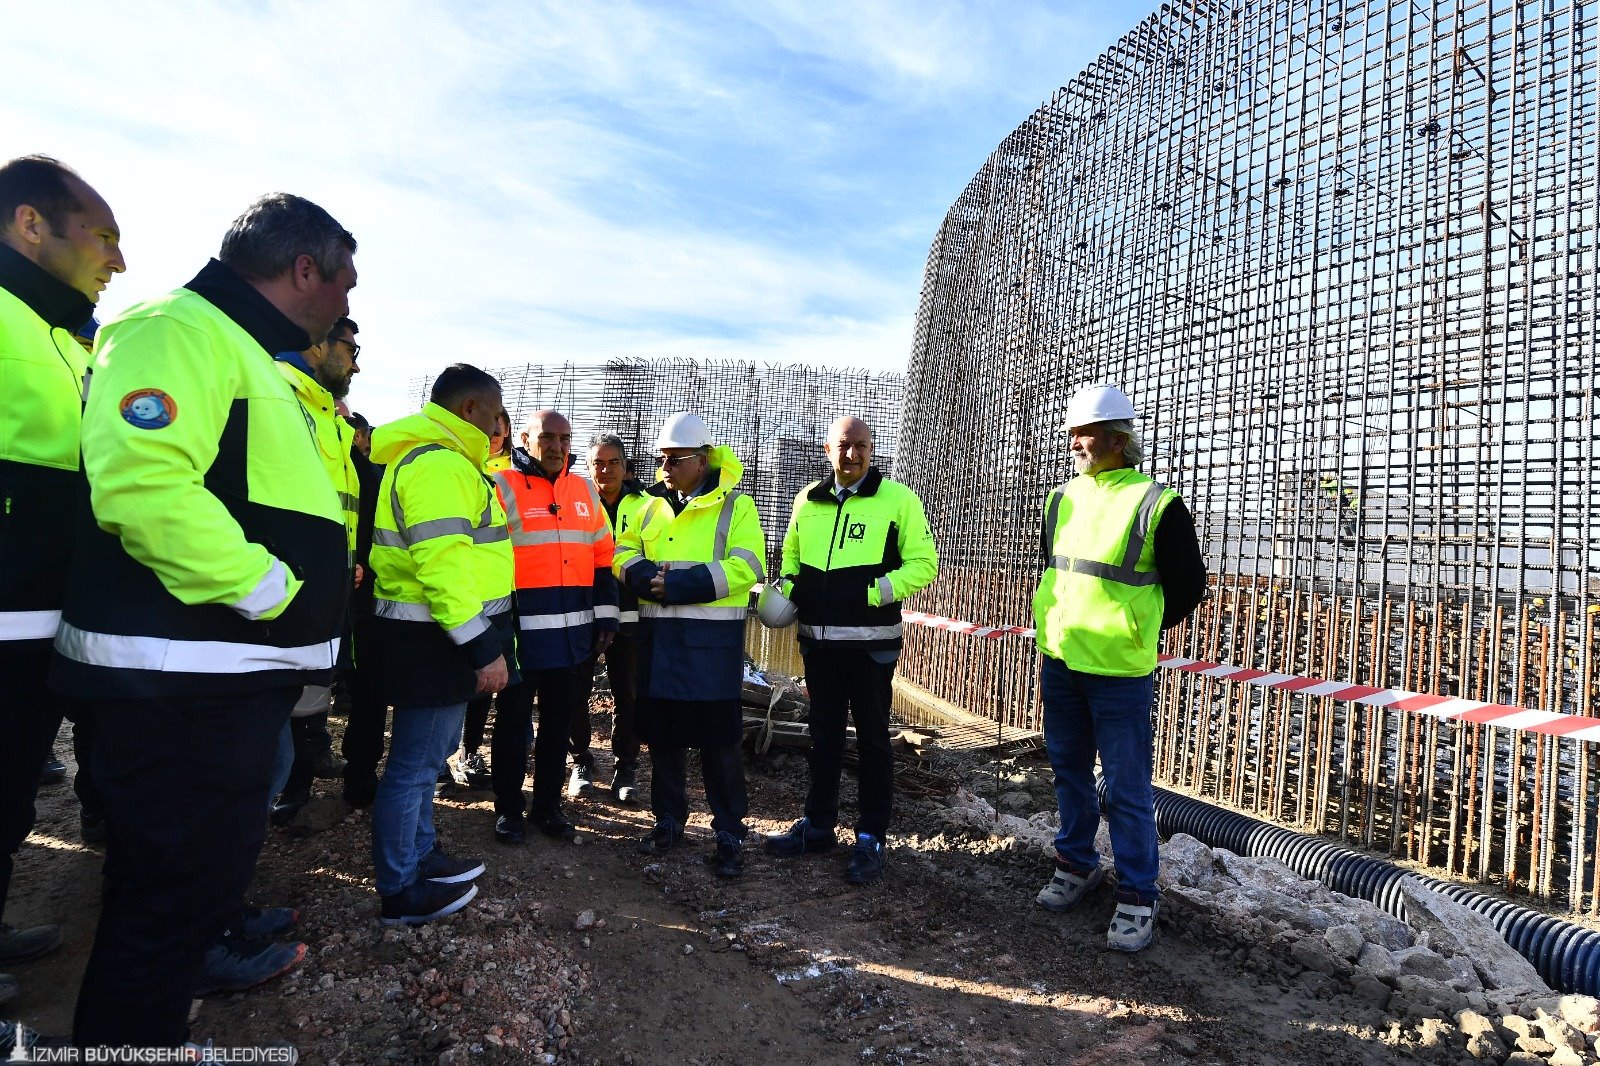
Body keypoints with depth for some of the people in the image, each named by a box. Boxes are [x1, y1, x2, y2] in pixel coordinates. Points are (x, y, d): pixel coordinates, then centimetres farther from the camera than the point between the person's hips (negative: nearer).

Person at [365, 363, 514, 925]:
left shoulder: (425, 456, 18)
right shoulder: (440, 464, -18)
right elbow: (444, 564, -27)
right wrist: (483, 648, -25)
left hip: (435, 636, 11)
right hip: (436, 640, -11)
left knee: (423, 757, 22)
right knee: (414, 766, 1)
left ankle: (420, 855, 37)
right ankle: (400, 892, 15)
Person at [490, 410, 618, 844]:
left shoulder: (585, 491, 11)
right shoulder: (502, 487, -5)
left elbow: (602, 556, 15)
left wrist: (605, 614, 11)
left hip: (572, 630, 5)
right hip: (520, 629, -5)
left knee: (558, 721, 14)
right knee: (513, 721, 9)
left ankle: (547, 805, 29)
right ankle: (508, 810, 24)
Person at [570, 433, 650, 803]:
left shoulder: (644, 505, 5)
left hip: (627, 615, 0)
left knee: (627, 692, 7)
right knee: (577, 690, 6)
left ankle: (626, 765, 21)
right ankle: (581, 759, 25)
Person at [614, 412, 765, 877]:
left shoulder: (736, 506, -2)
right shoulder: (652, 507, 14)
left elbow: (744, 568, -13)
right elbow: (624, 553, 12)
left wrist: (678, 585, -19)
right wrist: (647, 576, -12)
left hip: (713, 639, -5)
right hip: (658, 636, 5)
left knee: (717, 739, 0)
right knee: (662, 733, 12)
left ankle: (729, 833, 13)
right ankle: (668, 819, 29)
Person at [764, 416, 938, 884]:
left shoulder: (898, 499, -5)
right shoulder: (808, 500, 9)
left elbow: (923, 563, -7)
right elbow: (790, 556, 22)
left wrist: (874, 592, -19)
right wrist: (791, 589, 2)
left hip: (870, 642, -5)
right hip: (818, 638, 5)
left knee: (872, 738, 5)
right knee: (824, 734, 16)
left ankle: (871, 838, 17)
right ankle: (818, 823, 31)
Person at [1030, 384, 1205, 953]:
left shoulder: (1156, 505, -10)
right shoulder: (1061, 498, 8)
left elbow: (1188, 586, -2)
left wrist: (1134, 631, 3)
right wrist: (1056, 627, 13)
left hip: (1120, 673, -6)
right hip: (1058, 663, 6)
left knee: (1127, 788, 3)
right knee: (1069, 770, 18)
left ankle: (1138, 896, 18)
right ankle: (1076, 864, 35)